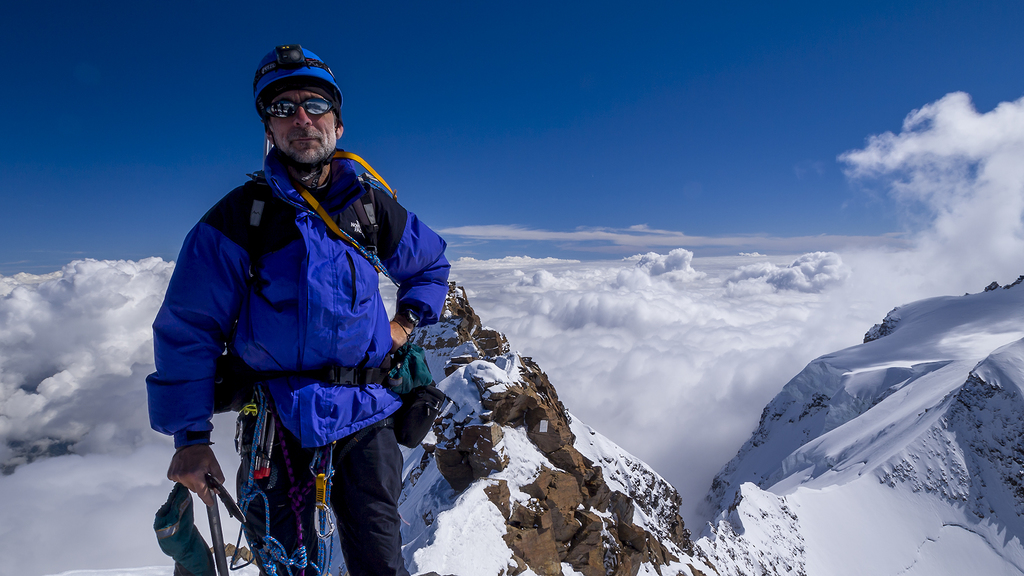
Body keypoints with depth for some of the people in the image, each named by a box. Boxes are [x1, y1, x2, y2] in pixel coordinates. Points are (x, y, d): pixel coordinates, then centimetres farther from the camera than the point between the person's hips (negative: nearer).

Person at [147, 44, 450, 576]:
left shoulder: (372, 206, 4)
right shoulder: (238, 217, -5)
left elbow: (431, 265, 21)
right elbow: (188, 329, -3)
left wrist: (408, 319, 6)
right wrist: (190, 436, -4)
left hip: (368, 416, 3)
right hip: (281, 425, -2)